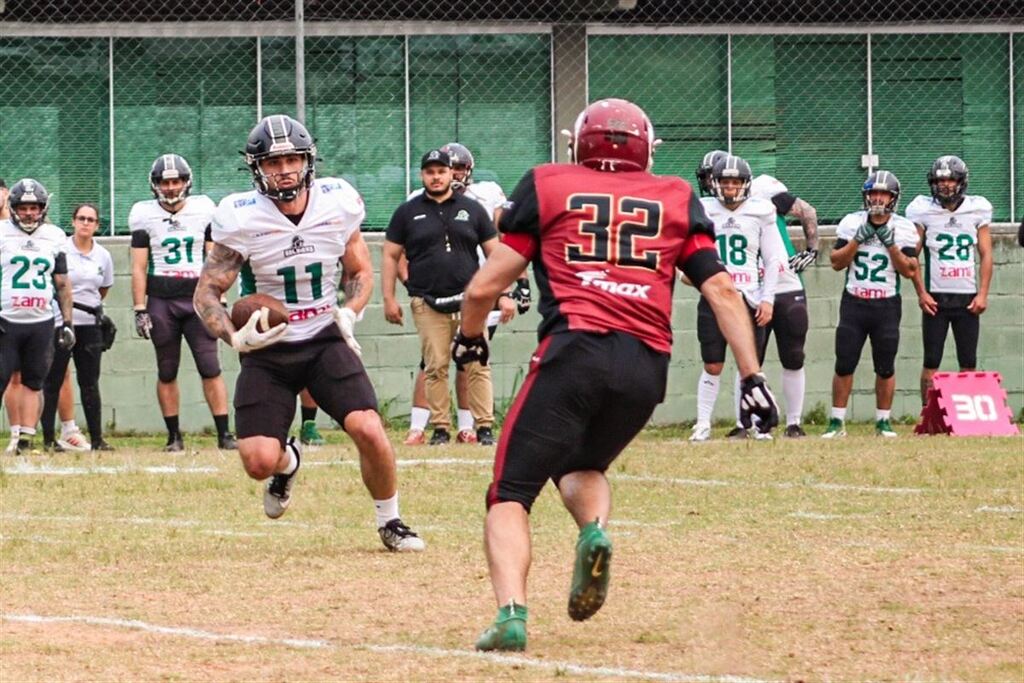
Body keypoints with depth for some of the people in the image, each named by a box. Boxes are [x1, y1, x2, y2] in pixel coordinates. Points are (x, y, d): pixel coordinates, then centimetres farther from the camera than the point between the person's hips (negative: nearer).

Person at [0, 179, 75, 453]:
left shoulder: (54, 237, 9)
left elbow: (62, 283, 14)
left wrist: (67, 322, 11)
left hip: (41, 322, 3)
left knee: (32, 383, 5)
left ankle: (25, 440, 8)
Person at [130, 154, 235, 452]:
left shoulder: (204, 209, 5)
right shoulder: (144, 215, 2)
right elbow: (139, 267, 3)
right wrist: (140, 310, -2)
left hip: (197, 299, 0)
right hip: (161, 301, 0)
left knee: (211, 368, -7)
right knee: (167, 373, 6)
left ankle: (224, 433, -7)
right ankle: (174, 436, 13)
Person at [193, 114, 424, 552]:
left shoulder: (339, 204, -6)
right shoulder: (241, 219, -14)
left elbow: (361, 272, 11)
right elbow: (207, 293, -8)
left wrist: (349, 313, -10)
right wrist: (235, 338, -27)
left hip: (325, 341, 1)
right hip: (267, 351, -1)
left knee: (369, 430, -19)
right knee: (259, 462, -13)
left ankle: (390, 523, 6)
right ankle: (287, 463, 28)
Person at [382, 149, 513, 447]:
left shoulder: (471, 209, 10)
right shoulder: (407, 212, 8)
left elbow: (494, 252, 11)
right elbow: (391, 256, 11)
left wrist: (504, 294, 3)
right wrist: (389, 299, 3)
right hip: (428, 304, 0)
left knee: (478, 366, -5)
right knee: (435, 368, -1)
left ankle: (484, 427, -2)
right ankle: (440, 428, 5)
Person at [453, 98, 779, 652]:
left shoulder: (548, 185, 14)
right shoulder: (676, 198, 19)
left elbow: (485, 286, 10)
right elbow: (721, 290, 11)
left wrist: (469, 338, 29)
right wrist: (752, 376, 11)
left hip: (572, 352, -3)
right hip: (647, 365, 3)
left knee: (511, 495, 2)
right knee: (580, 466, 28)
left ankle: (511, 612, -22)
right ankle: (594, 529, -6)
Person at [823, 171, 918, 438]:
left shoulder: (904, 229, 0)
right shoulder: (852, 223, 2)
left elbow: (909, 270, -4)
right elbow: (837, 262, -1)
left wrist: (890, 244, -15)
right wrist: (857, 240, -13)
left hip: (887, 306, 0)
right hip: (854, 304, 0)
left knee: (885, 368, 2)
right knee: (844, 365, -2)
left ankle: (883, 421, 13)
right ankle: (837, 422, 4)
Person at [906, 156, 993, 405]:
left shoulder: (977, 210, 5)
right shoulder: (923, 211, 0)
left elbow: (985, 255, 8)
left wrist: (983, 293, -1)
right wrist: (921, 293, -6)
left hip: (968, 299, 2)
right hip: (936, 299, -2)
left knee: (969, 363, 1)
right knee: (931, 362, -2)